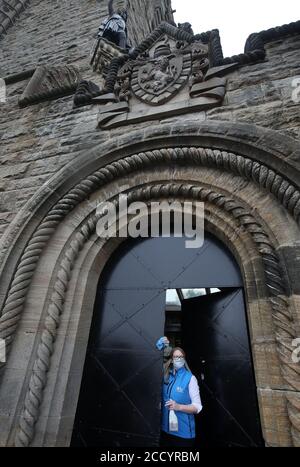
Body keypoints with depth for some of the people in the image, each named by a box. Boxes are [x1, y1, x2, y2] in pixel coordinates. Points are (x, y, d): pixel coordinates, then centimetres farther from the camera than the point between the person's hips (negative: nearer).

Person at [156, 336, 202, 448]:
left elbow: (198, 407, -12)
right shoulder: (165, 375, -1)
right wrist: (159, 348, -14)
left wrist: (179, 407, -26)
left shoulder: (190, 378, -12)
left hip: (183, 433, -3)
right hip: (165, 429, 4)